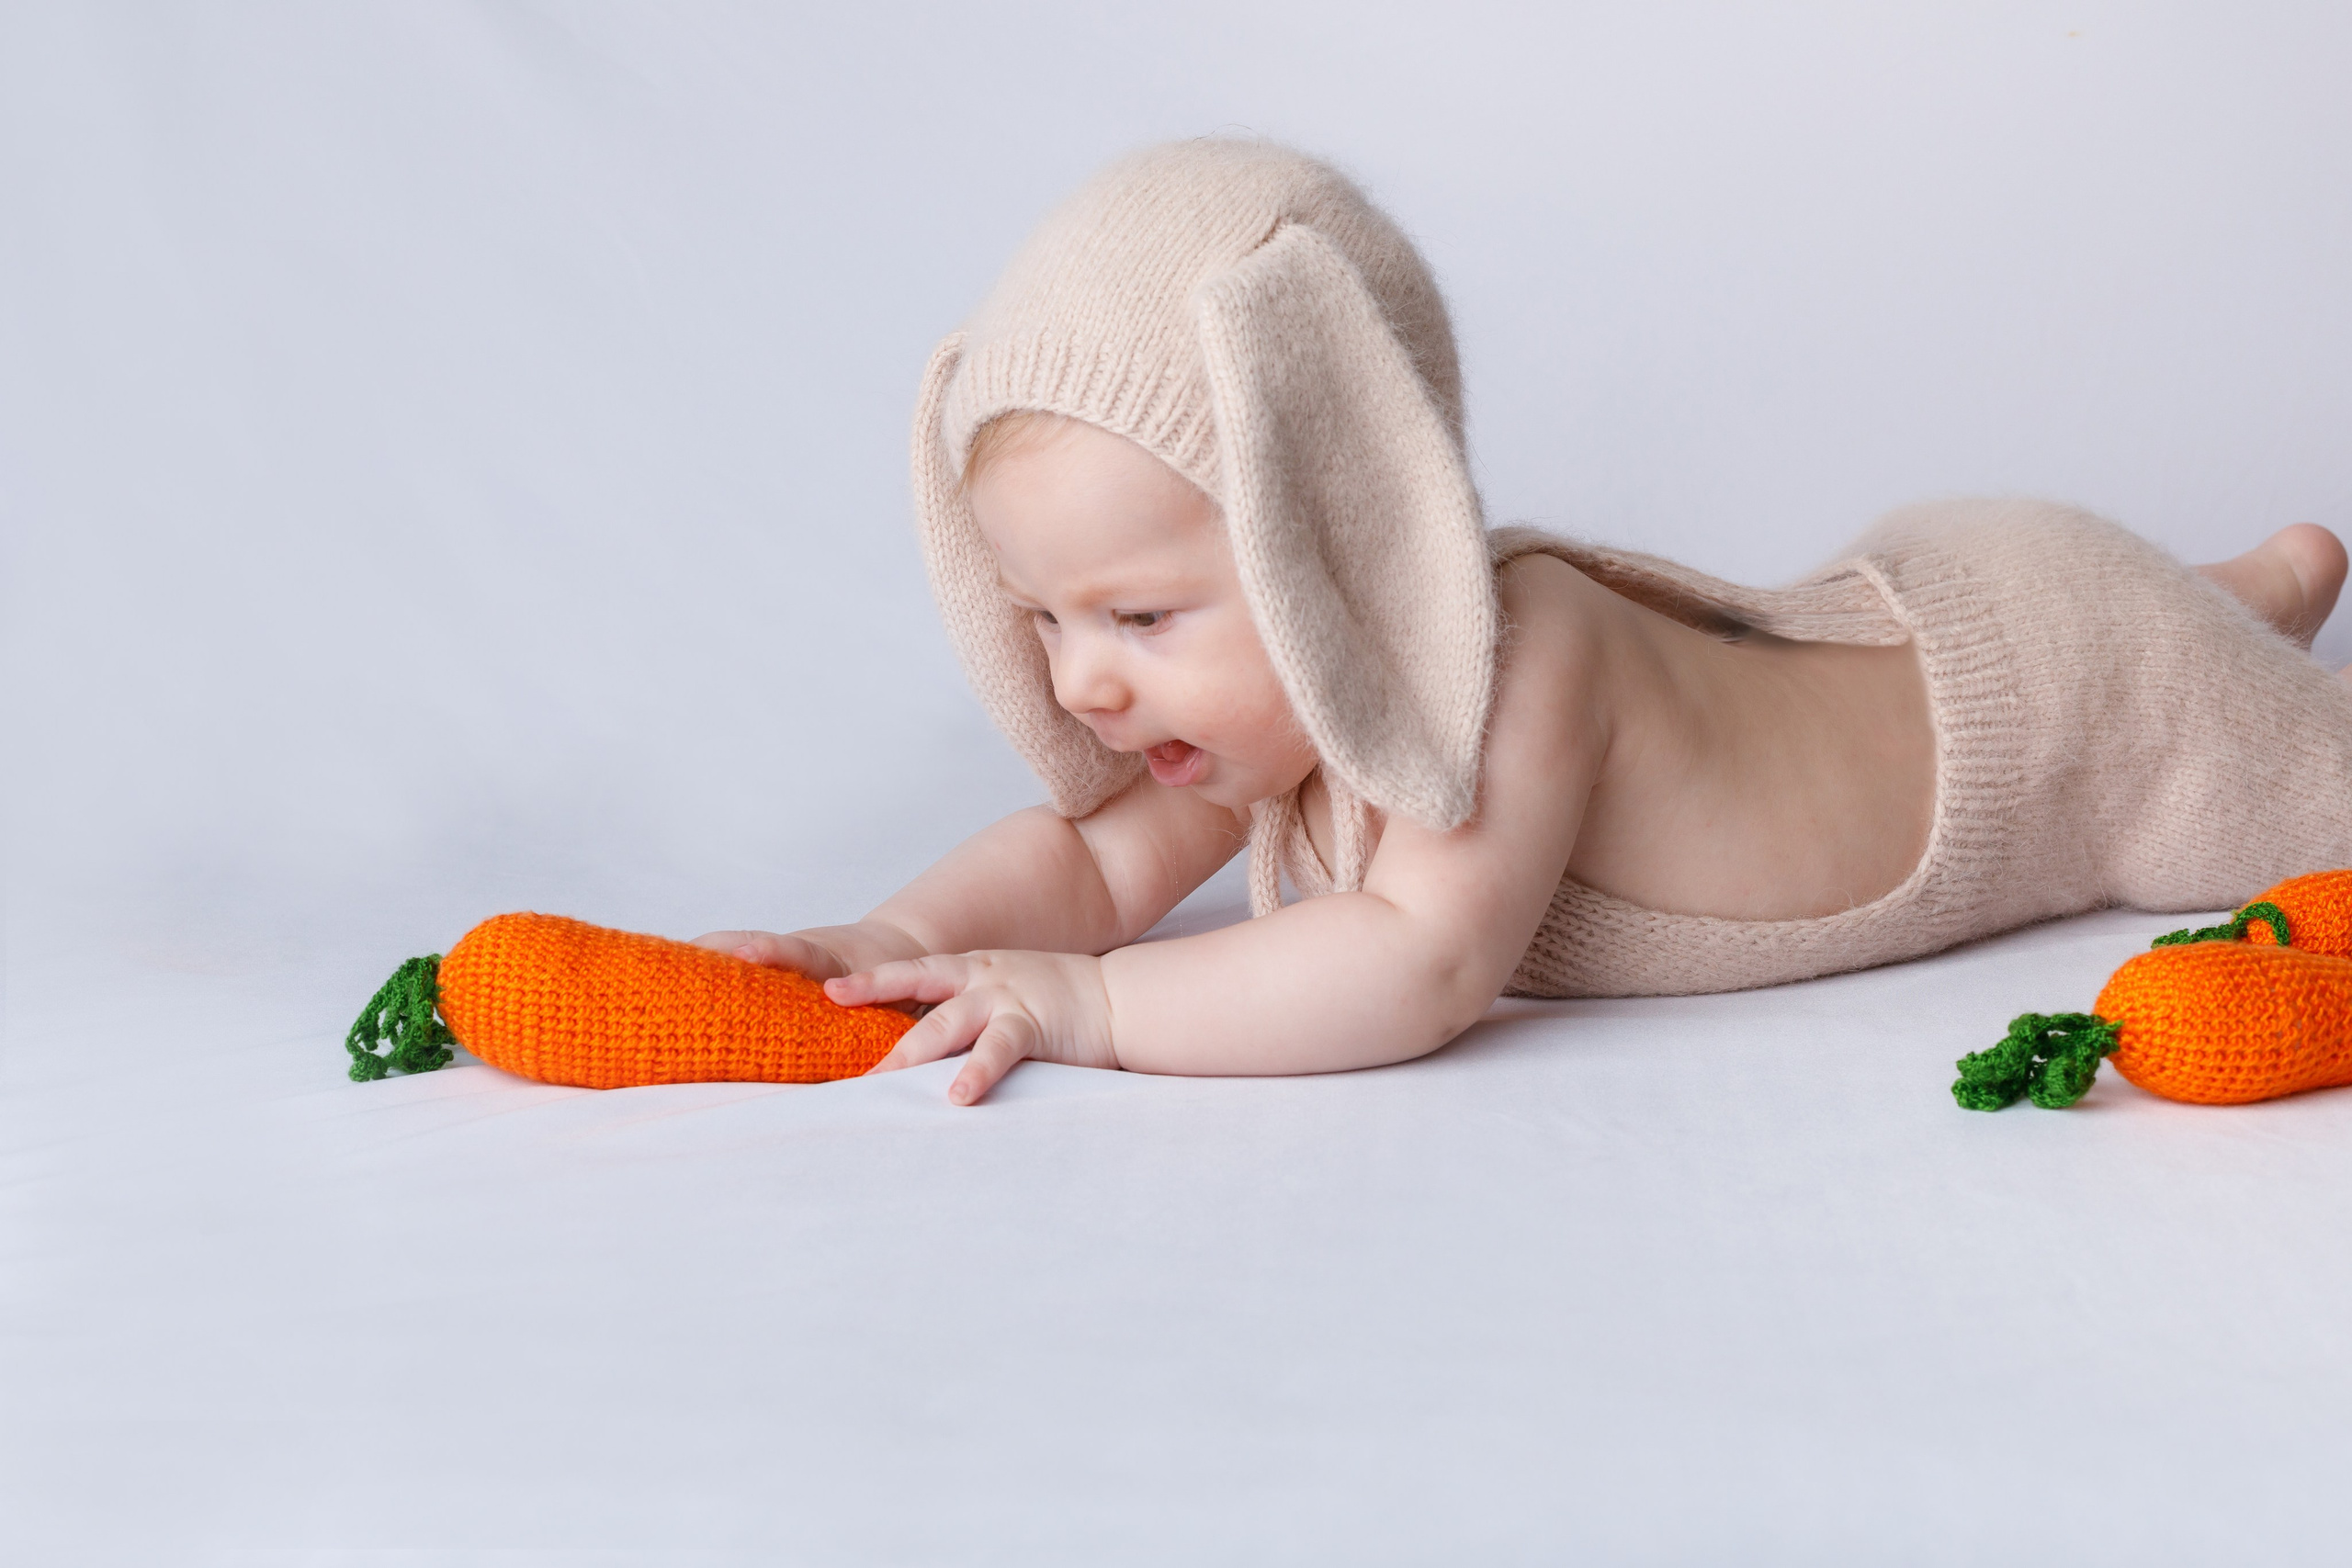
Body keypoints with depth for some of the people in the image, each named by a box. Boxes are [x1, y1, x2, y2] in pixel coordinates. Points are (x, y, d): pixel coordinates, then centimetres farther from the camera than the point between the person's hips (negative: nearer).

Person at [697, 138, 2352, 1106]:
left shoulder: (1515, 663, -45)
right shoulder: (1289, 674, -20)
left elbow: (1423, 964, -53)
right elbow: (1089, 857, -15)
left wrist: (1091, 1002, -50)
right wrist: (910, 935, -33)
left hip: (2067, 680, -6)